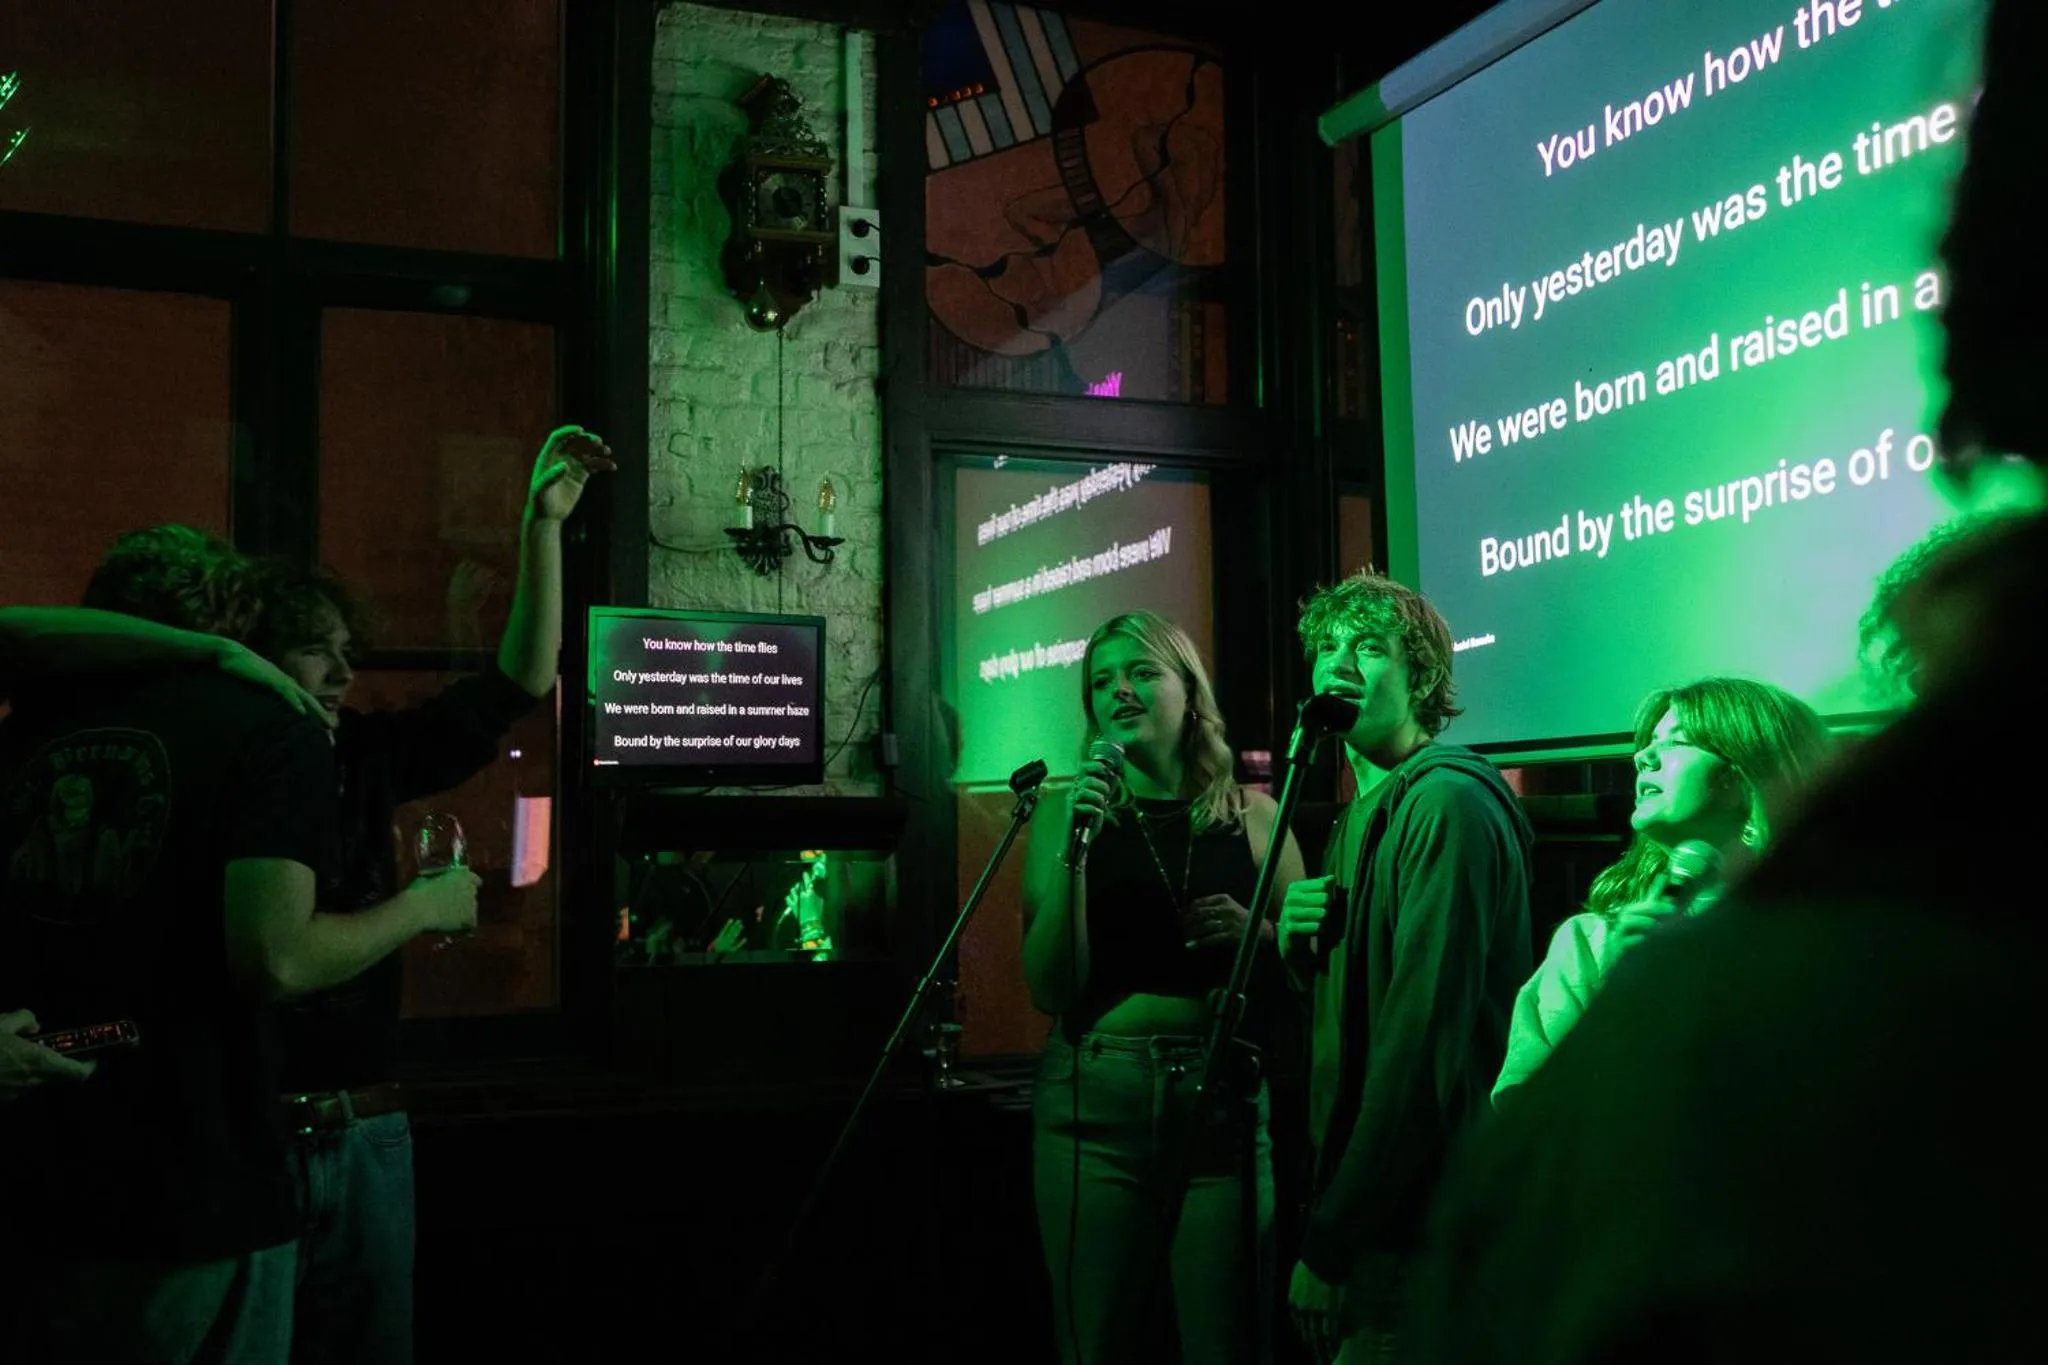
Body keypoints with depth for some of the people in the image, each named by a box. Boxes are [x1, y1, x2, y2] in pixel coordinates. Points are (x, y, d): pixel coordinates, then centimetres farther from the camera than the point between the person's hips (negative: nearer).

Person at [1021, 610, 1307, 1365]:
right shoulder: (1070, 812, 3)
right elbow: (1050, 991, -5)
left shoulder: (1255, 816, 5)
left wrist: (1255, 934, -9)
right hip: (1096, 1103, 0)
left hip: (1227, 1104, 0)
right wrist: (1073, 851, -15)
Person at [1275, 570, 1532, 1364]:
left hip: (1420, 1234, -9)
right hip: (1375, 1221, 9)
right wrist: (1303, 949, -2)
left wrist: (1328, 1241, -20)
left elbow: (1424, 1043, -22)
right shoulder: (1368, 814, 15)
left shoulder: (1445, 806, -15)